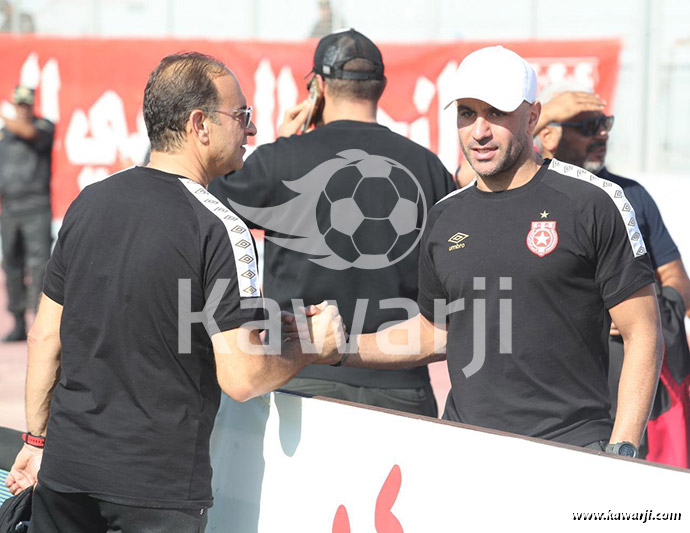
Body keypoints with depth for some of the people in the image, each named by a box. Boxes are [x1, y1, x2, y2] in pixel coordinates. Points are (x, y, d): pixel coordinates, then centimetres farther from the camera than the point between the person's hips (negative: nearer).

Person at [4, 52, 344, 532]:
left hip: (67, 463, 5)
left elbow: (45, 337, 11)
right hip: (158, 484, -5)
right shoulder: (218, 229, -13)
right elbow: (240, 377, -17)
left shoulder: (89, 202, 6)